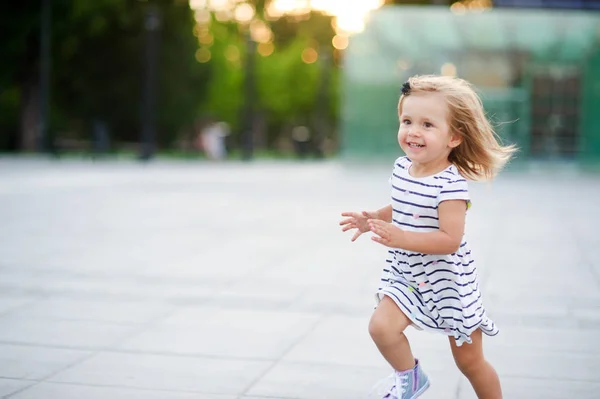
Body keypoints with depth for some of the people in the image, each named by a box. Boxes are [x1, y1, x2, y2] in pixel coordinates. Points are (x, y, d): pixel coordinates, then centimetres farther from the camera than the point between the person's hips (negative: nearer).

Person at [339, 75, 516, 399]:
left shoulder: (451, 184, -24)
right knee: (381, 326, -16)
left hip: (448, 281, -6)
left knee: (470, 361, 9)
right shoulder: (402, 168, -1)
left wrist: (401, 239, -36)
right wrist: (372, 219, 2)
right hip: (406, 275, 6)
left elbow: (450, 239, -29)